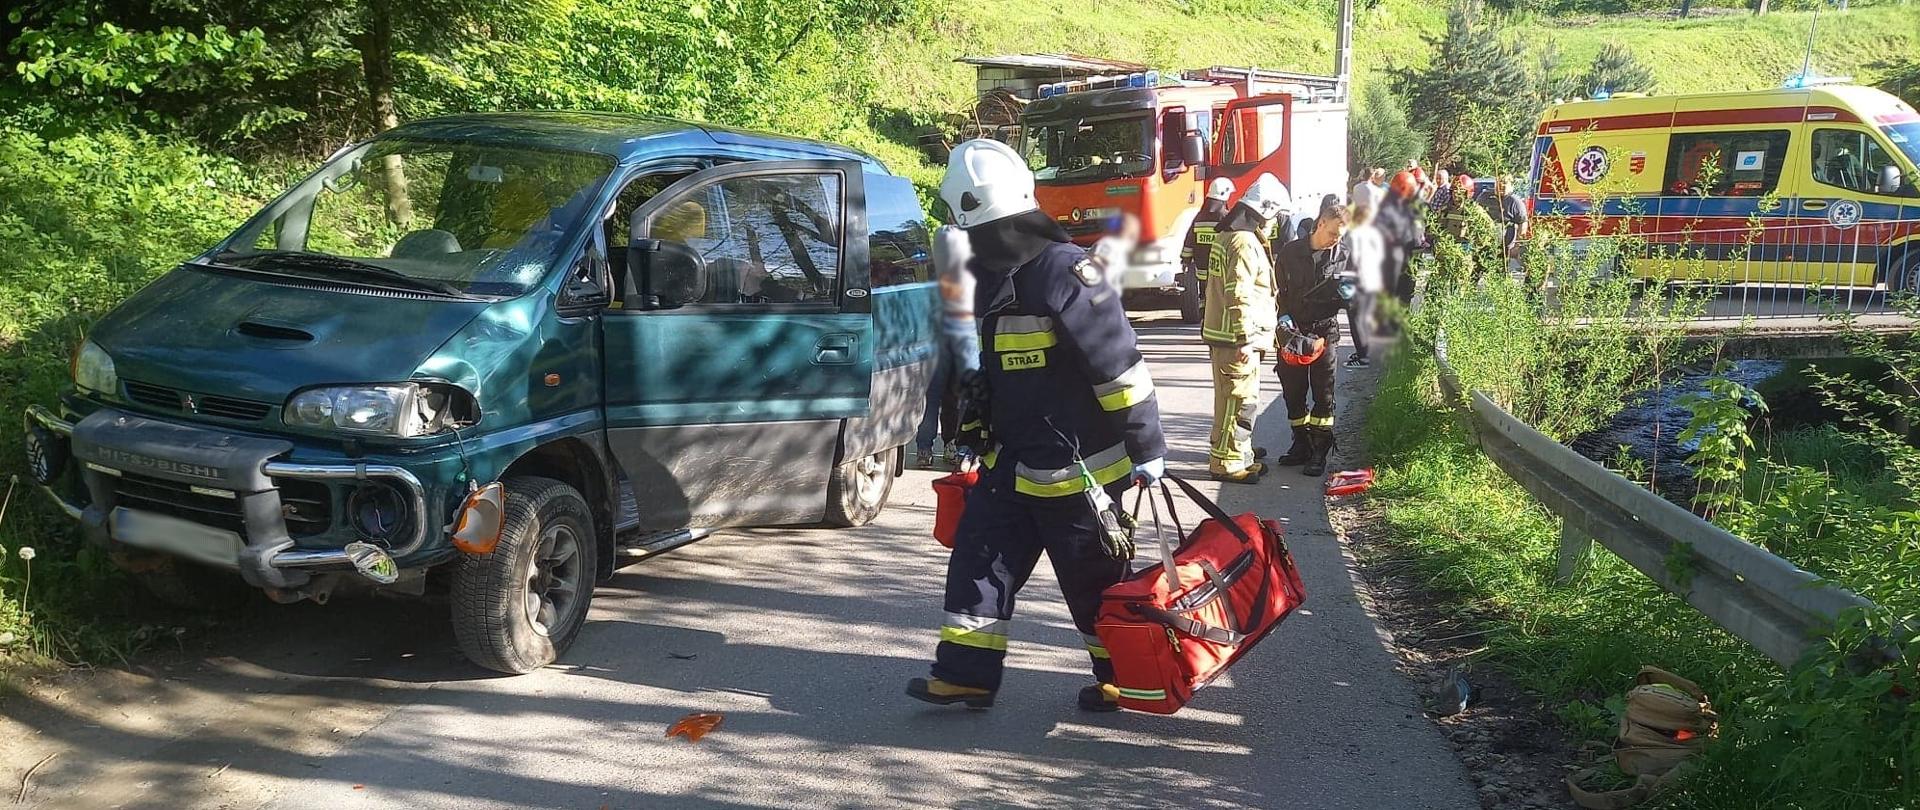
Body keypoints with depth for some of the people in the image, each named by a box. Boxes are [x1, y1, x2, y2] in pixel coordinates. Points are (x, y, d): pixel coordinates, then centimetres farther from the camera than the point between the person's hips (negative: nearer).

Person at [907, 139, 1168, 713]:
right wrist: (975, 426, 29)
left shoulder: (1063, 270, -21)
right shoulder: (992, 276, 9)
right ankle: (966, 674, 18)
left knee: (1094, 578, 5)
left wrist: (1147, 447, -20)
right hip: (1012, 460, 9)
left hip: (1075, 467, -9)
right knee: (978, 556, 9)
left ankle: (1123, 678, 22)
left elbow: (1120, 363, -22)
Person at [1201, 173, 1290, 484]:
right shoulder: (1245, 243, -18)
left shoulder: (1227, 235, 15)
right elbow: (1240, 296, -24)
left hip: (1222, 333, 11)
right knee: (1238, 400, -4)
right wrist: (1245, 339, -24)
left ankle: (1240, 454, 33)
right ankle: (1226, 462, 1)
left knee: (1239, 397, 21)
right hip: (1237, 339, -11)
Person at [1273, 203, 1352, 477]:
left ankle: (1319, 451, 4)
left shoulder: (1344, 257, 1)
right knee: (1292, 390, 7)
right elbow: (1278, 290, 4)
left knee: (1323, 393, -1)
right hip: (1292, 331, 1)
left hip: (1324, 331, -1)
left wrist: (1349, 294, -15)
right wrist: (1284, 316, -11)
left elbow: (1353, 297, 8)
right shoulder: (1291, 252, 1)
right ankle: (1301, 444, 20)